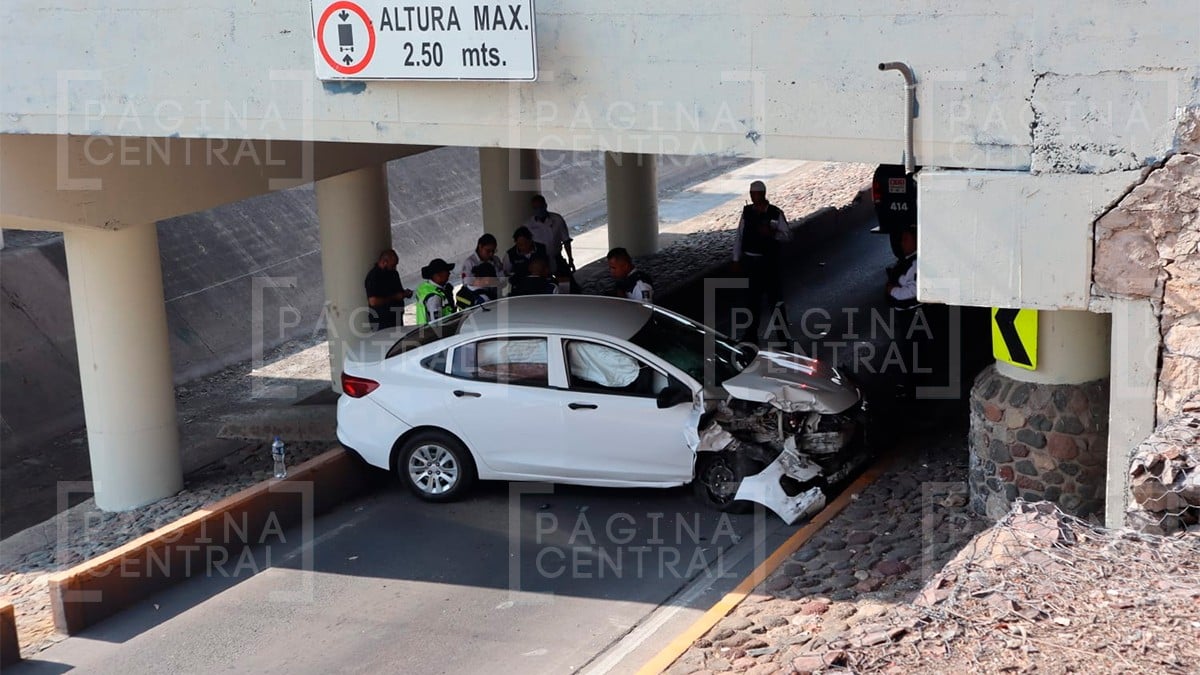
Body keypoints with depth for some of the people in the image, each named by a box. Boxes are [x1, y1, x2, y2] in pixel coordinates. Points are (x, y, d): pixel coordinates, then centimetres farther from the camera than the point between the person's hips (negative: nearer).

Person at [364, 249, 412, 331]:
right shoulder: (373, 276, -16)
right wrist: (394, 297, -19)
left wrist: (405, 293, 3)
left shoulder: (393, 273, 11)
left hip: (397, 319, 8)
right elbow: (373, 301, -24)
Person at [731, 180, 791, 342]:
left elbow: (787, 235, -5)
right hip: (750, 260, 3)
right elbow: (739, 236, 7)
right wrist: (736, 259, 6)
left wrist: (772, 233, -24)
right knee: (752, 296, 10)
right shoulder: (747, 212, 3)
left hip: (768, 261, -3)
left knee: (774, 295, 2)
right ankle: (751, 332, 19)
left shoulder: (775, 213, -7)